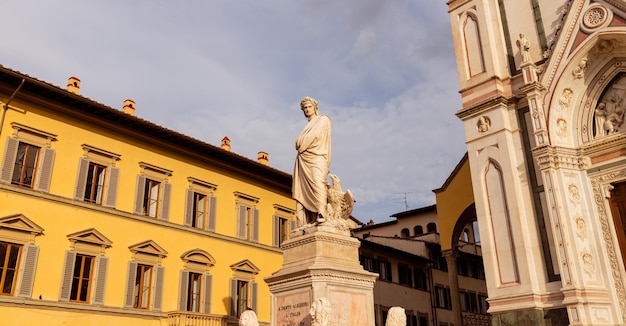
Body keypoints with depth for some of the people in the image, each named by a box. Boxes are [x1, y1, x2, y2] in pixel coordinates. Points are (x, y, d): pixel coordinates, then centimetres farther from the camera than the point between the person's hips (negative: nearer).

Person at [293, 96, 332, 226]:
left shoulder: (323, 120, 9)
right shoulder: (308, 126, 31)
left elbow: (315, 135, -4)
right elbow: (298, 142, 27)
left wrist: (301, 145, 5)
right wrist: (299, 144, 6)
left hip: (317, 157, -7)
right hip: (303, 159, 7)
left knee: (317, 181, -30)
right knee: (301, 189, -6)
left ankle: (321, 214, -43)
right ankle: (303, 224, -12)